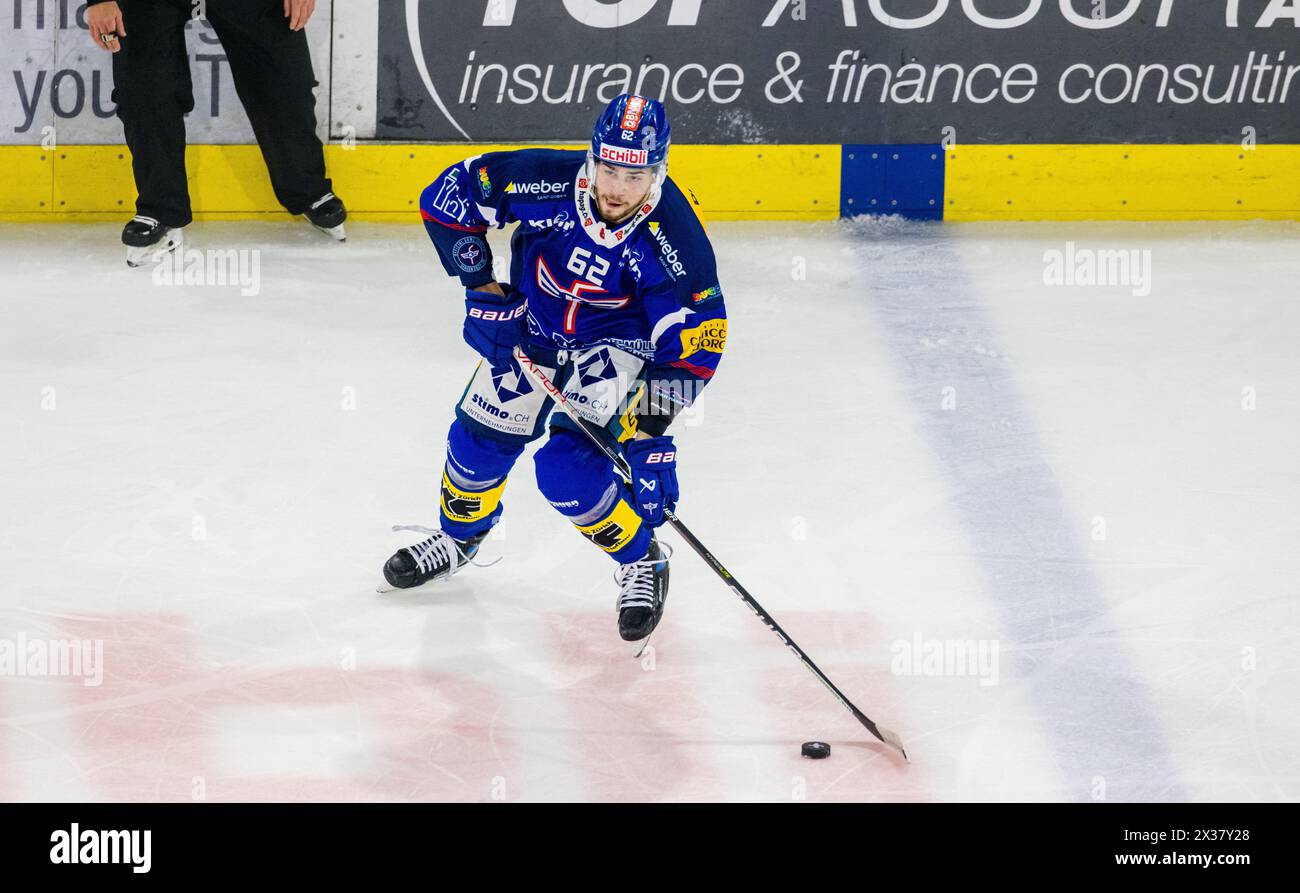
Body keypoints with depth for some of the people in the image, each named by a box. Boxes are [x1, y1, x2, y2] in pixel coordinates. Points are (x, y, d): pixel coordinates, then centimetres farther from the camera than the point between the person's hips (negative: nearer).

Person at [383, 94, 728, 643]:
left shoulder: (675, 239, -33)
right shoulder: (545, 182, -30)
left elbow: (694, 346, -26)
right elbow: (450, 192, -16)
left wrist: (648, 430, -30)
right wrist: (480, 283, -15)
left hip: (617, 339, -3)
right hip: (531, 323, 3)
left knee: (567, 468, -18)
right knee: (481, 438, 9)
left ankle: (641, 561, 5)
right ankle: (458, 537, 39)